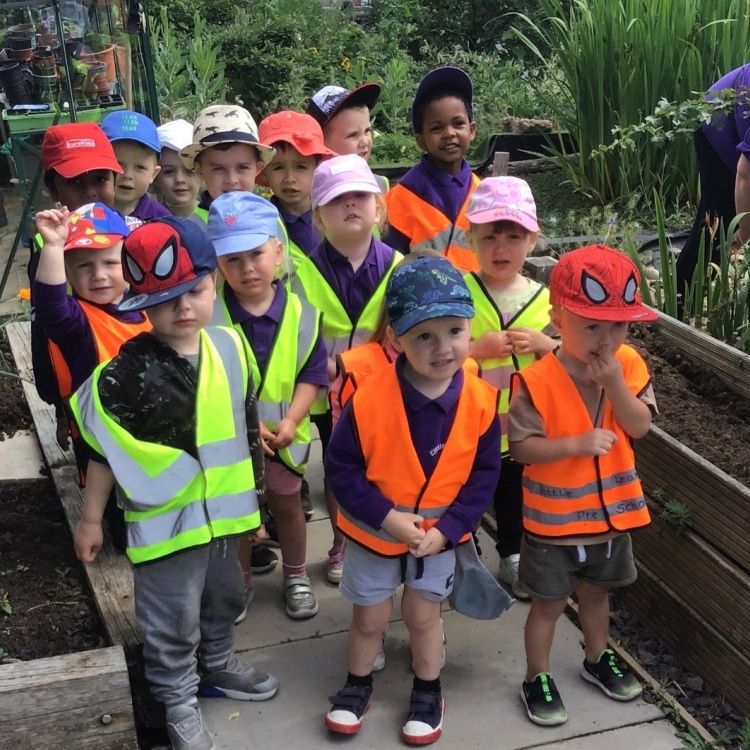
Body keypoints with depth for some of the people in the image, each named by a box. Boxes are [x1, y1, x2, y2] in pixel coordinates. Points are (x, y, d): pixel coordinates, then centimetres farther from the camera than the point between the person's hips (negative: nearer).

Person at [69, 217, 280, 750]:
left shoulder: (230, 347, -4)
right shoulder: (129, 370, -19)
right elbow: (107, 451, -11)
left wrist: (254, 496, 14)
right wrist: (91, 517, -4)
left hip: (222, 511, 5)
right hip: (164, 519, -5)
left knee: (223, 600, 26)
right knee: (172, 622, 11)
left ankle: (218, 667, 50)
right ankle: (179, 703, 33)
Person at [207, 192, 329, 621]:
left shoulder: (301, 313, -11)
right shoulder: (209, 315, -17)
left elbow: (312, 375, -7)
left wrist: (291, 420, -20)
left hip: (284, 434, 1)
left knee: (287, 505, 20)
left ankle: (297, 577, 41)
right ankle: (241, 581, 39)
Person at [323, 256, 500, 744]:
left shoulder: (481, 402, -19)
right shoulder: (368, 399, -26)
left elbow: (484, 475, -9)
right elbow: (341, 468, -17)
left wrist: (448, 529, -16)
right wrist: (386, 517, -23)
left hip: (439, 534, 1)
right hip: (373, 532, -1)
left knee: (423, 615, 17)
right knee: (369, 617, 16)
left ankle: (428, 694, 41)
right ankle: (358, 686, 42)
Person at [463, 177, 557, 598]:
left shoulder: (541, 298, -3)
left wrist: (544, 345, -14)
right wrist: (478, 349, -25)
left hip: (521, 424, 3)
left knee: (513, 494, 23)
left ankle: (512, 556, 45)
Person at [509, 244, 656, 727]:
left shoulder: (629, 364, -8)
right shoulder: (536, 379, -22)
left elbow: (640, 426, -13)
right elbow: (521, 447, -20)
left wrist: (615, 383, -26)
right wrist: (577, 443, -30)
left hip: (610, 509, 5)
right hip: (554, 517, -4)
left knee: (596, 592, 26)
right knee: (549, 602, 12)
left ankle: (598, 659, 49)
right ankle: (537, 678, 31)